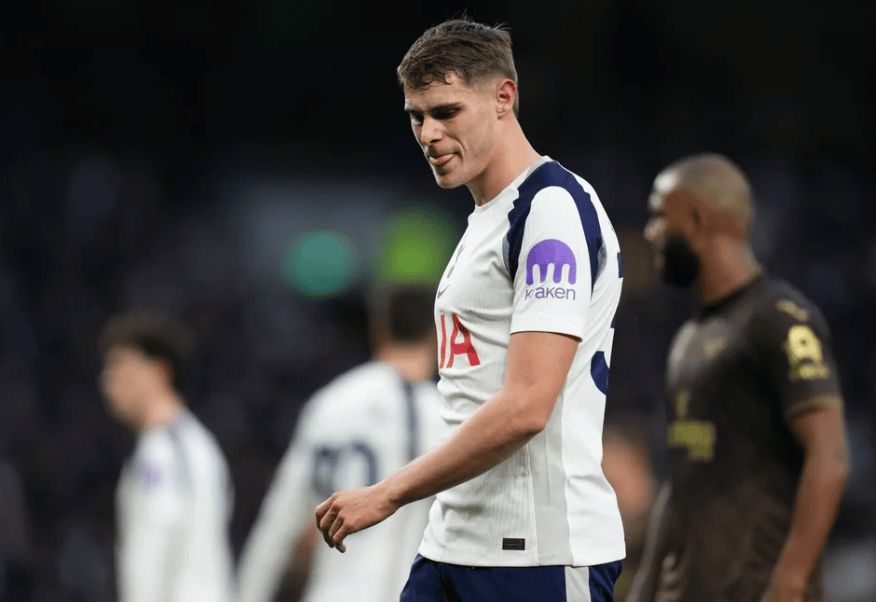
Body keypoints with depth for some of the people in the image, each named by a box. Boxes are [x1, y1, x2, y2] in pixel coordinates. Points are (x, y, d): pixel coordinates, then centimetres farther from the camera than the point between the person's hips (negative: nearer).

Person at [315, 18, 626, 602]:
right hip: (453, 547, 9)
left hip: (540, 553, -9)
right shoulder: (484, 219, 19)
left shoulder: (555, 208, -12)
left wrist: (389, 494, -16)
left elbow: (524, 408, -21)